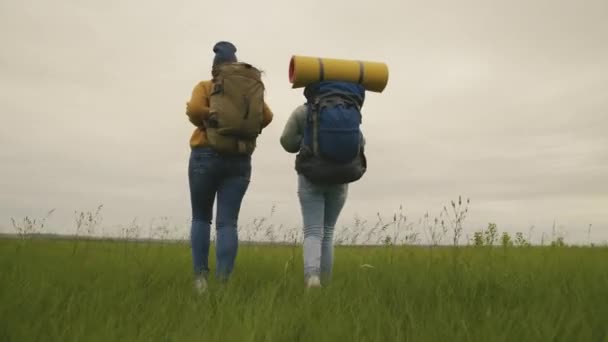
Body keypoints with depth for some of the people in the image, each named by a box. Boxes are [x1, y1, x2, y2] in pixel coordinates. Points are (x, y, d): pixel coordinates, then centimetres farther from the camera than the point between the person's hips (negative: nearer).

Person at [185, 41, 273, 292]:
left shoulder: (205, 87, 6)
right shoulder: (253, 89, 14)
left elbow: (194, 109, -13)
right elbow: (266, 117, -1)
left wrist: (209, 122, 4)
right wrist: (244, 129, 11)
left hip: (206, 156, -2)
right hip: (240, 161, 2)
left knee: (201, 218, 12)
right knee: (227, 223, 0)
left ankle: (200, 275, 5)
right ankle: (223, 281, -7)